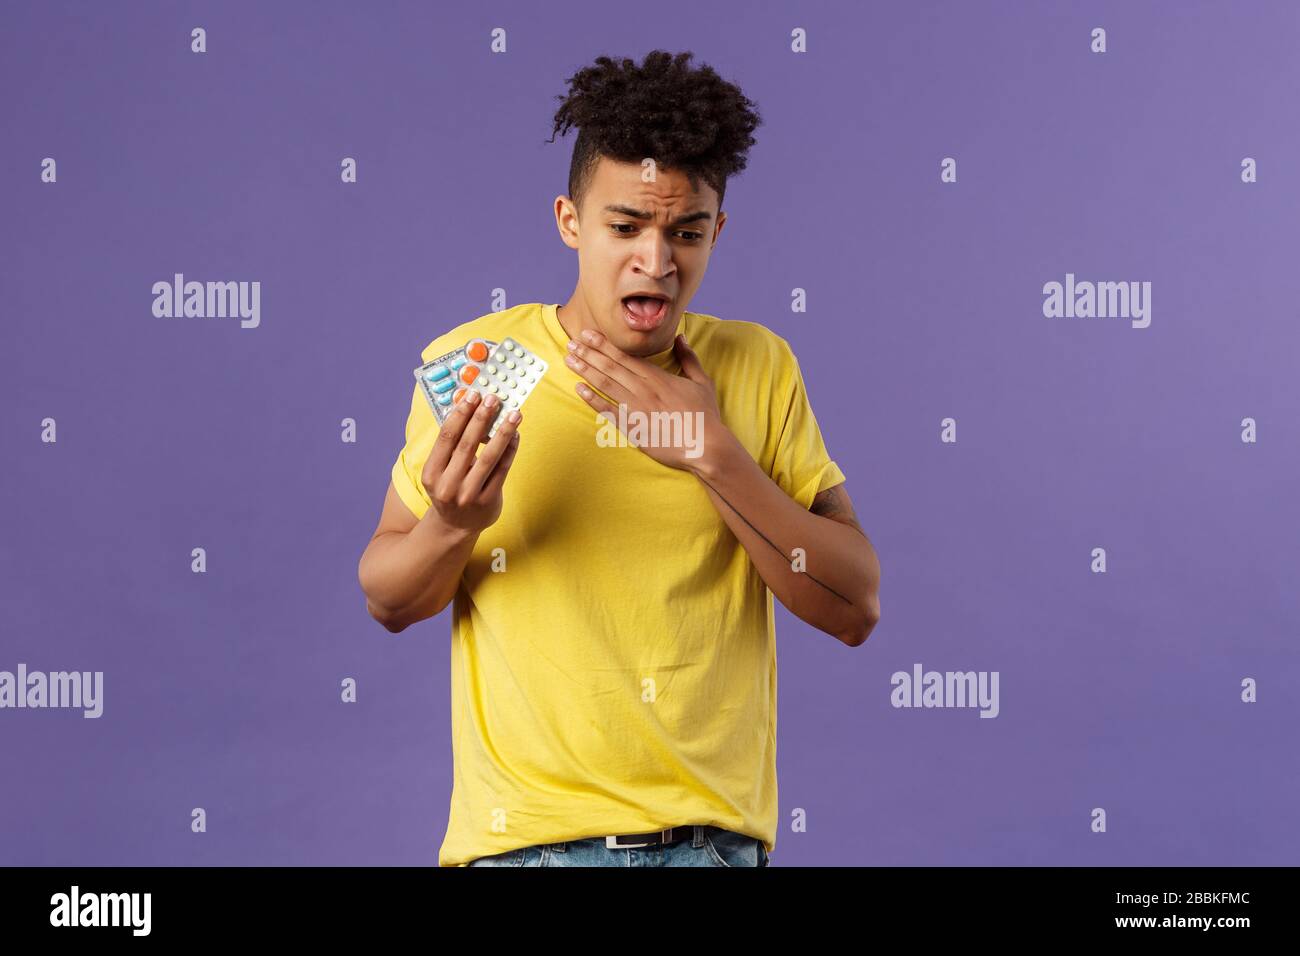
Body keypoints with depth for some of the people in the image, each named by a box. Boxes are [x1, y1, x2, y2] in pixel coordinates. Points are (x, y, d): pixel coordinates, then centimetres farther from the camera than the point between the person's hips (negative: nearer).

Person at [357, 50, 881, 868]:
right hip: (524, 834, -1)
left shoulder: (759, 367, 0)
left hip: (712, 832, 1)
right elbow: (388, 602, 4)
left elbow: (855, 610, -5)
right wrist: (450, 525, -17)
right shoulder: (470, 366, -4)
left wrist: (714, 456, -15)